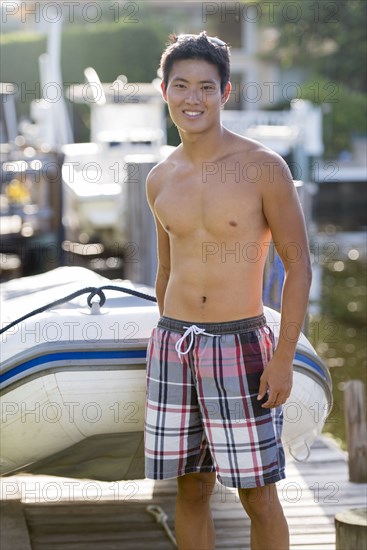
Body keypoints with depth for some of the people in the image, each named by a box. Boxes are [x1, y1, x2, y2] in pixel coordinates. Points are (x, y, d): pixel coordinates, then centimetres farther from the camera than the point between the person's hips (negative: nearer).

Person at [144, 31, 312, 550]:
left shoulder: (263, 167, -7)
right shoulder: (159, 180, 7)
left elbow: (298, 265, -7)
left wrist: (284, 358, -13)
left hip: (240, 346, -4)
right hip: (172, 344, 4)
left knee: (258, 497, 1)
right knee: (191, 491, 10)